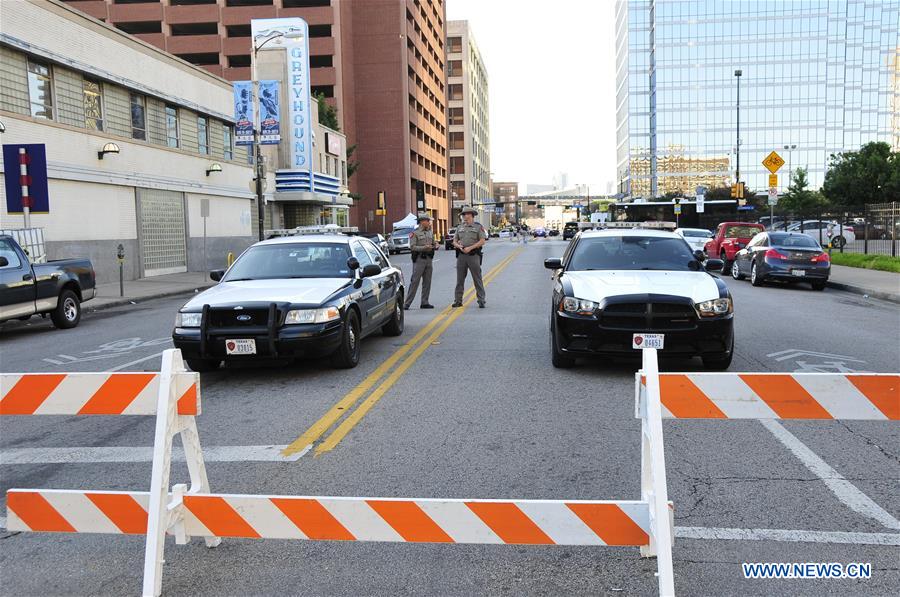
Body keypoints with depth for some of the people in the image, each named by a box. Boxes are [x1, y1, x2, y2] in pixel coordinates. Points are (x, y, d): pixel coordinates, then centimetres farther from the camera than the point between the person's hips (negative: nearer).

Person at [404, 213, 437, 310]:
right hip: (419, 259, -7)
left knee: (427, 282, 8)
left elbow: (433, 243, 22)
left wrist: (435, 246, -1)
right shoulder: (415, 233, -6)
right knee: (415, 282, -8)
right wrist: (424, 247, -23)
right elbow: (412, 247, -13)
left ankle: (424, 303, 15)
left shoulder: (430, 232, 14)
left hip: (428, 258, 7)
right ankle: (406, 303, -5)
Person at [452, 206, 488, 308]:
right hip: (461, 255, 4)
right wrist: (459, 246, -9)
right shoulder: (460, 227, 14)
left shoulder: (478, 227, 0)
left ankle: (481, 301, 0)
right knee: (459, 279, 5)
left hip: (473, 255, -4)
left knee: (477, 279, -3)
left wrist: (470, 248, -15)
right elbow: (454, 241, 14)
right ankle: (458, 301, 11)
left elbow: (482, 241, -8)